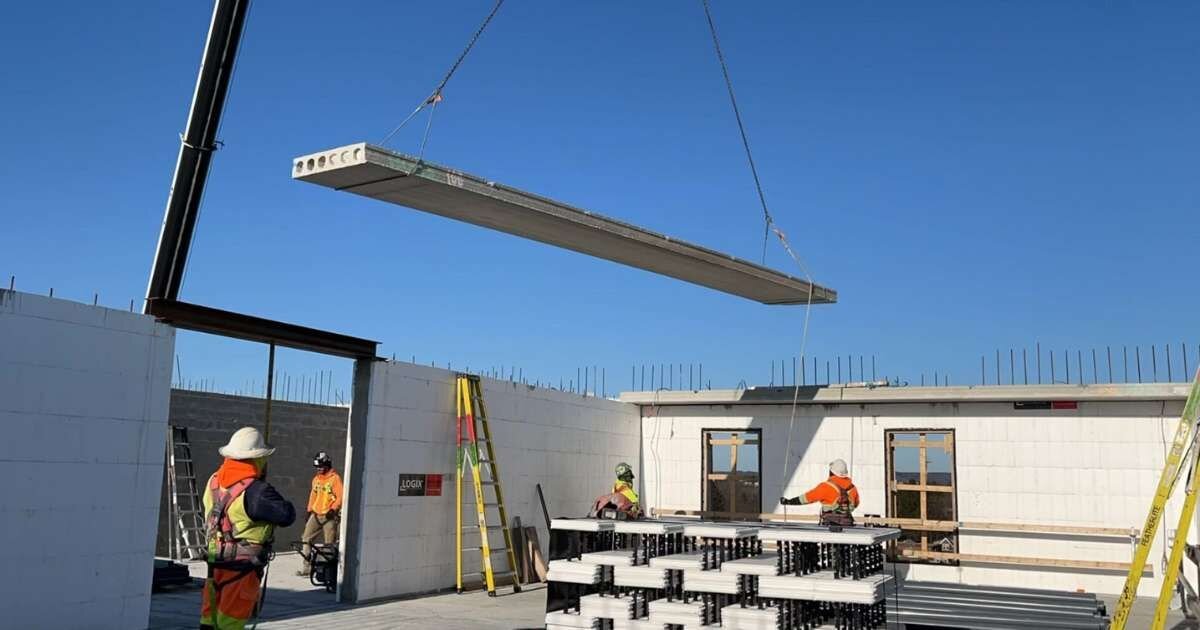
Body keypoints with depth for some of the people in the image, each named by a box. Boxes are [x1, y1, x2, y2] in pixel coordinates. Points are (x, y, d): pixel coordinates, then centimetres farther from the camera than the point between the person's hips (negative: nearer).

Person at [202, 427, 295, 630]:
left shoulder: (213, 482, 3)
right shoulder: (256, 491, -22)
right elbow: (287, 516, -22)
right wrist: (281, 502, -1)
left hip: (215, 562, 7)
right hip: (243, 567, -7)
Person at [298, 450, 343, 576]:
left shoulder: (335, 478, -7)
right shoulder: (316, 479, 12)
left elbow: (340, 497, -11)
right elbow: (313, 495, 19)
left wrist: (333, 509, -20)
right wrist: (309, 511, 17)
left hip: (329, 516, -6)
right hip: (316, 514, 6)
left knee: (330, 544, -1)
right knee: (306, 539, 0)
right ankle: (307, 567, 4)